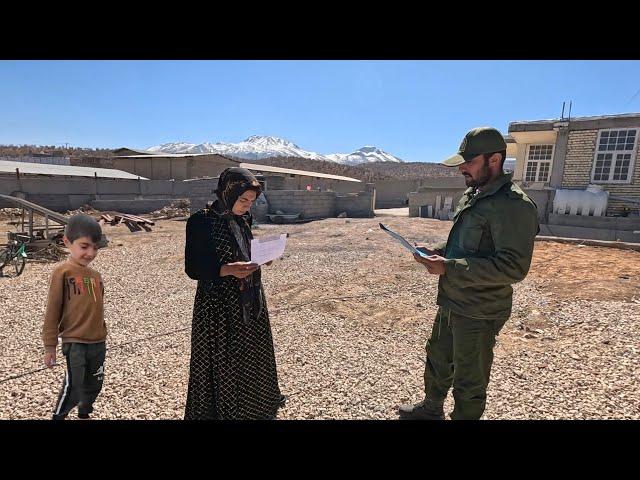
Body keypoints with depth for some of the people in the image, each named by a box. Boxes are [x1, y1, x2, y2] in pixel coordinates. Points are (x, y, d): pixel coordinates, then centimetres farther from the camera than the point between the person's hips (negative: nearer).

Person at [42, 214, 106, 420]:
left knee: (94, 385, 19)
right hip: (75, 342, -6)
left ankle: (84, 413, 42)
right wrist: (49, 347, -6)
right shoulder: (62, 272, -12)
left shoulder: (96, 275, 6)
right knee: (73, 388, 2)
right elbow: (52, 312, -9)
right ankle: (58, 416, 28)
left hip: (98, 343, 6)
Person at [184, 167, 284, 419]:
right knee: (220, 364, 8)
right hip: (218, 304, -7)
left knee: (251, 360, 20)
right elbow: (192, 268, -14)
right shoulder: (201, 222, -15)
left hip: (249, 300, 7)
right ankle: (219, 410, 31)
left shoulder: (243, 219, 5)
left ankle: (254, 405, 42)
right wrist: (227, 270, -27)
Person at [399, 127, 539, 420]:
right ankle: (431, 409, 50)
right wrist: (438, 252, 1)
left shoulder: (513, 205, -21)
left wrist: (448, 267, -29)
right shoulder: (471, 195, 8)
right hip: (451, 303, 10)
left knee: (469, 381, 10)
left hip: (478, 313, -9)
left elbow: (514, 267, -28)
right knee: (437, 359, 26)